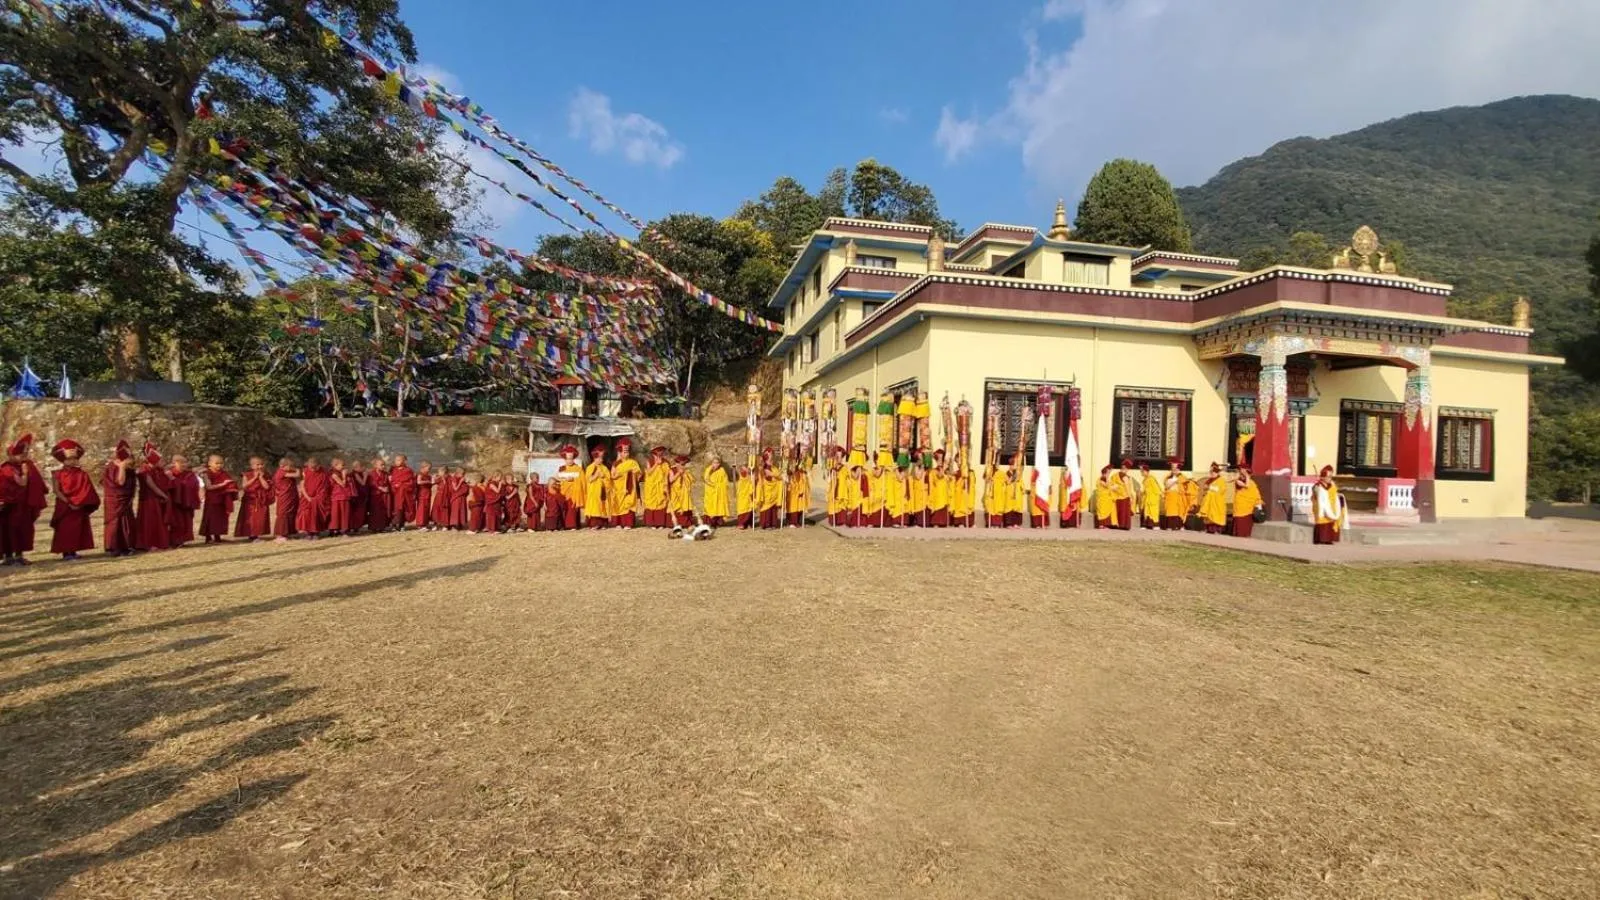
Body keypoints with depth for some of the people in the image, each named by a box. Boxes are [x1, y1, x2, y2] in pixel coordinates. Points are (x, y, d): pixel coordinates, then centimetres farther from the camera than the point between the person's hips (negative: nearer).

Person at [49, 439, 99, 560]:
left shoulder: (81, 473, 5)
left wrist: (80, 502, -11)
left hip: (80, 508, 3)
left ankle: (73, 552, 13)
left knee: (78, 529, 5)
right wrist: (69, 503, -16)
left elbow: (87, 491, 2)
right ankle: (65, 552, 4)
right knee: (65, 529, -1)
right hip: (65, 508, -3)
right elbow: (57, 491, -9)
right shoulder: (58, 474, -3)